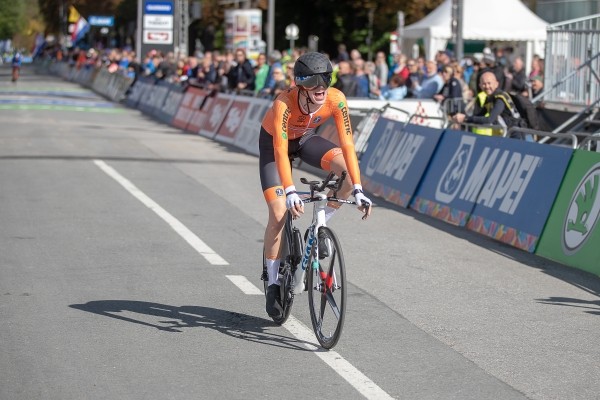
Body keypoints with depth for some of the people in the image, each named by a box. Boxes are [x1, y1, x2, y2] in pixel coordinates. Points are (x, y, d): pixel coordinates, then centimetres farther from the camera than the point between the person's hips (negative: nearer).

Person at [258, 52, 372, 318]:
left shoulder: (336, 100, -29)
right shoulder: (284, 104, -38)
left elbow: (347, 144, -29)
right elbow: (280, 152, -42)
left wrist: (358, 190, -37)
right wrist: (290, 192, -53)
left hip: (306, 139, 3)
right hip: (274, 143, -3)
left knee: (350, 171, -23)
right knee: (279, 215, -13)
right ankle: (272, 284, 2)